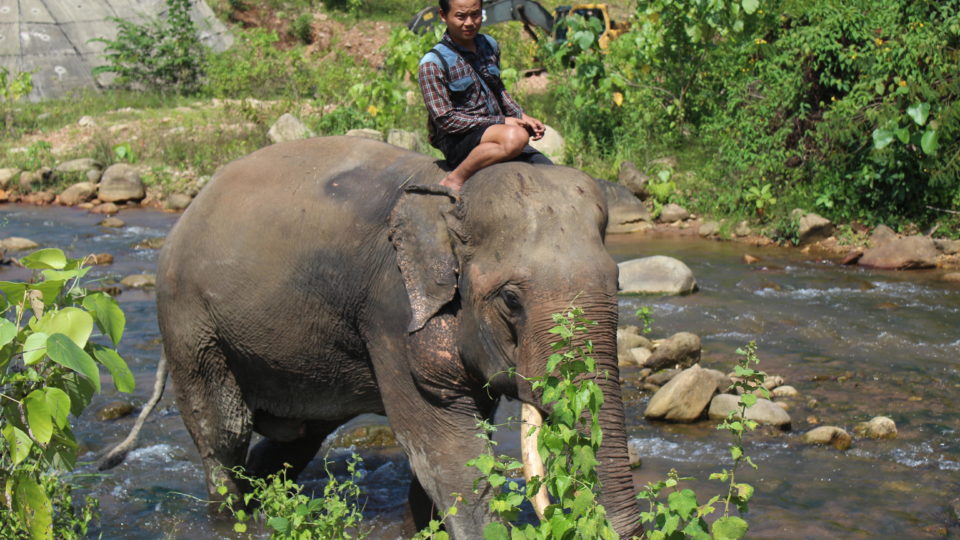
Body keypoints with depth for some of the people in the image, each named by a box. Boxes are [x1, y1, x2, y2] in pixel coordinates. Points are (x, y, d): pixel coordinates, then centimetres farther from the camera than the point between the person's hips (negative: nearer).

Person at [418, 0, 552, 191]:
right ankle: (455, 180, -22)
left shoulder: (490, 45, 11)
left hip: (496, 134, 7)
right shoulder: (433, 64, -11)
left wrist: (522, 116, 10)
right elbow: (445, 120, -15)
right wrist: (502, 122, -14)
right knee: (516, 136, -35)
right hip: (458, 142, -7)